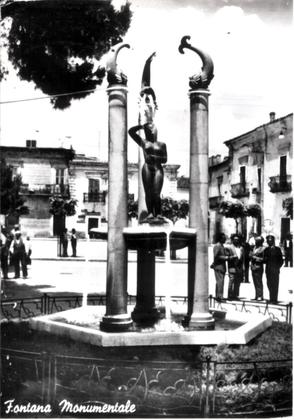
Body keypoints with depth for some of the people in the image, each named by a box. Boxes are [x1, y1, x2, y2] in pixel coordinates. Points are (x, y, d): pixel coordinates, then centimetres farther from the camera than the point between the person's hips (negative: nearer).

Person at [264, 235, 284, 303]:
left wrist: (277, 267, -8)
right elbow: (265, 260, 13)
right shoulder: (266, 250, 14)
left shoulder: (277, 249, 3)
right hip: (268, 270, 4)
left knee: (275, 285, -6)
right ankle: (271, 298, 9)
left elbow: (281, 261, 3)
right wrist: (265, 259, -9)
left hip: (275, 270, -4)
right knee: (269, 284, 2)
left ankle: (274, 299, -4)